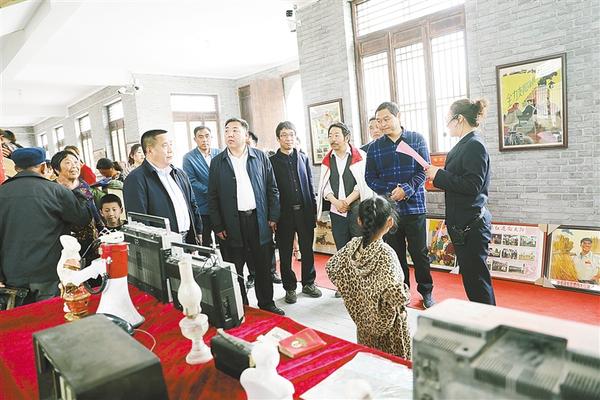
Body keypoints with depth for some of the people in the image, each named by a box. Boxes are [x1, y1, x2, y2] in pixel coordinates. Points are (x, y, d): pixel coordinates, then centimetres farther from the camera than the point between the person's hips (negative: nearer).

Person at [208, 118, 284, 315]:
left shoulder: (261, 157, 3)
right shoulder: (217, 162, 3)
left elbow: (272, 189, 6)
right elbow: (213, 197, 3)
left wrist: (273, 217, 0)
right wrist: (218, 226, -2)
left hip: (259, 220, 1)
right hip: (232, 223, 0)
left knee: (263, 267, 11)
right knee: (234, 270, 7)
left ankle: (267, 303, 28)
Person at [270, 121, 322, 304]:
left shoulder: (303, 158, 9)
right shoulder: (272, 161, -2)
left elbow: (310, 185, 10)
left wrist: (314, 211, 5)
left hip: (305, 211, 3)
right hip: (284, 214, -3)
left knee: (307, 250, 11)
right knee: (285, 254, 7)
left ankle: (309, 283, 27)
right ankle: (290, 288, 20)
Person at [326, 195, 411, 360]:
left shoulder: (352, 246, -12)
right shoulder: (386, 254, -29)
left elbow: (331, 268, 0)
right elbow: (396, 295, -37)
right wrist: (406, 294, -15)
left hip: (362, 317, 5)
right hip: (386, 322, -5)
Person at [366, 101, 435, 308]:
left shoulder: (417, 139, 0)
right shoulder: (374, 147, 5)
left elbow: (423, 170, -6)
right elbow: (370, 177, 2)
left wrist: (406, 189, -20)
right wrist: (390, 191, -14)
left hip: (414, 206, -2)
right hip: (388, 208, 2)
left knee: (419, 252, 6)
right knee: (396, 253, 11)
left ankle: (426, 292, 24)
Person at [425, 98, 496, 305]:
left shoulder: (475, 146, -15)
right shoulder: (463, 145, 13)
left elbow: (472, 186, -22)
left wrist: (439, 175, -16)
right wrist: (438, 174, 5)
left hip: (472, 225, -10)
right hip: (462, 224, 10)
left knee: (476, 278, 0)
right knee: (470, 276, 19)